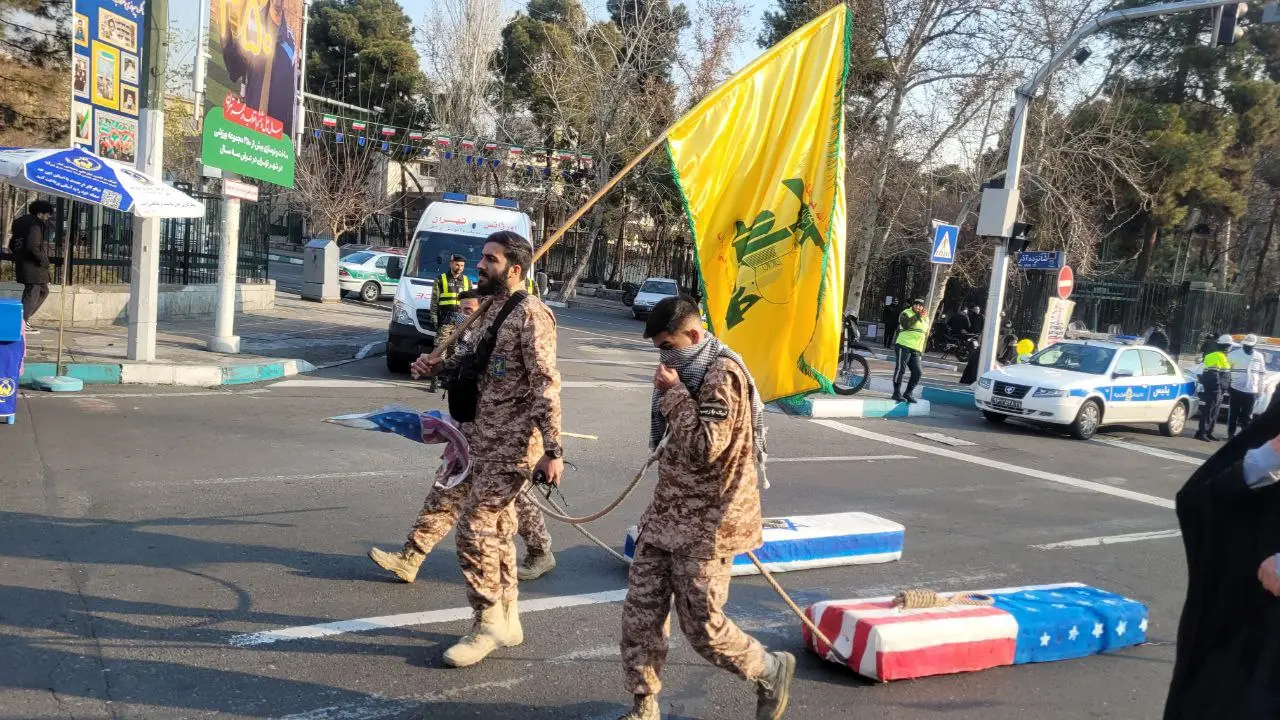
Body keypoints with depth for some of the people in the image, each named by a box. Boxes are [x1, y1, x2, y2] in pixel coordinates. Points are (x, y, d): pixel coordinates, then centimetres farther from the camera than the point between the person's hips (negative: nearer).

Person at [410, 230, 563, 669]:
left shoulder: (531, 315, -15)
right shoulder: (491, 311, 13)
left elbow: (546, 386, -19)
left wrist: (552, 450, -23)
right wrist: (437, 367, 7)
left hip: (513, 443, -9)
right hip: (485, 438, 9)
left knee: (474, 528, -7)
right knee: (498, 528, 14)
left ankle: (489, 624, 8)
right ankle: (507, 622, 27)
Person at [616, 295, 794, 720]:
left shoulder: (723, 375, -16)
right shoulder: (690, 374, 13)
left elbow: (703, 449, -24)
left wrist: (673, 394, -20)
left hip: (704, 528, -9)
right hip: (665, 518, 9)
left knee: (703, 627, 1)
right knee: (640, 613, 7)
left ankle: (772, 671, 26)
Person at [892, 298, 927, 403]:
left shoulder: (925, 318, 19)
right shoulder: (906, 313, 0)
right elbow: (906, 324, -20)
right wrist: (917, 316, -20)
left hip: (916, 350, 6)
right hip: (904, 346, -6)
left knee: (917, 372, 0)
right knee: (900, 369, -9)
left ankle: (908, 393, 10)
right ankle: (897, 393, -5)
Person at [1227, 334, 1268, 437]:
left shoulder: (1259, 357, 9)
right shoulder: (1234, 354, -2)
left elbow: (1262, 374, 15)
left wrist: (1260, 390, 11)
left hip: (1251, 391, 2)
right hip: (1236, 389, -2)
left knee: (1247, 415, 6)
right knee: (1233, 413, 1)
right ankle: (1230, 434, 8)